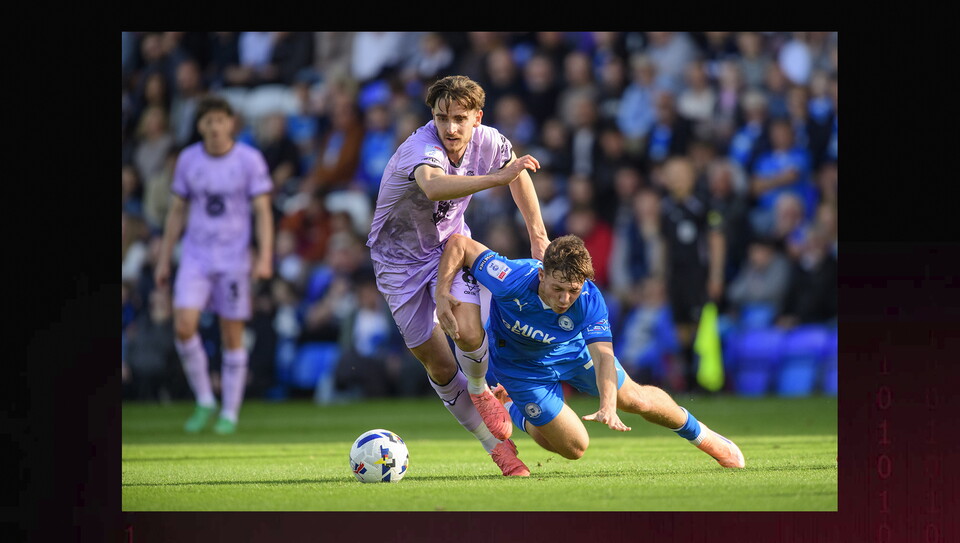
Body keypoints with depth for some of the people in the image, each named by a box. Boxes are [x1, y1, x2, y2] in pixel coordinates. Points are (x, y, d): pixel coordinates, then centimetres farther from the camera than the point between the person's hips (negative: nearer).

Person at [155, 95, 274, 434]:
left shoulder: (250, 160, -5)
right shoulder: (188, 159, 4)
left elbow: (263, 211, -5)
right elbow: (177, 211, 12)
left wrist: (265, 257, -16)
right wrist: (164, 260, 11)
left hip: (234, 259, -2)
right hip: (195, 257, 2)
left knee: (232, 337, 1)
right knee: (184, 326, -14)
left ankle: (230, 413, 12)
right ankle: (204, 401, 3)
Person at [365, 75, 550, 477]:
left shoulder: (488, 143, -15)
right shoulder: (421, 149, -34)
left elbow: (517, 171, 10)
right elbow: (433, 187, -59)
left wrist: (538, 234, 10)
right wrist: (497, 178, -67)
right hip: (400, 258, -3)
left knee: (469, 333, -23)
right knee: (438, 366, -2)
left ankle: (479, 391, 10)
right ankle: (495, 444, 13)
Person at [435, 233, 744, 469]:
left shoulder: (590, 300, -35)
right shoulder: (512, 280, -40)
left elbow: (602, 355, -41)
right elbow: (459, 244, -31)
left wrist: (608, 408, -57)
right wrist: (441, 297, -38)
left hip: (574, 352, 2)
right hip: (521, 366, -2)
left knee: (637, 399, 10)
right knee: (574, 448, 1)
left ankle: (698, 434, 41)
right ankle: (510, 407, 28)